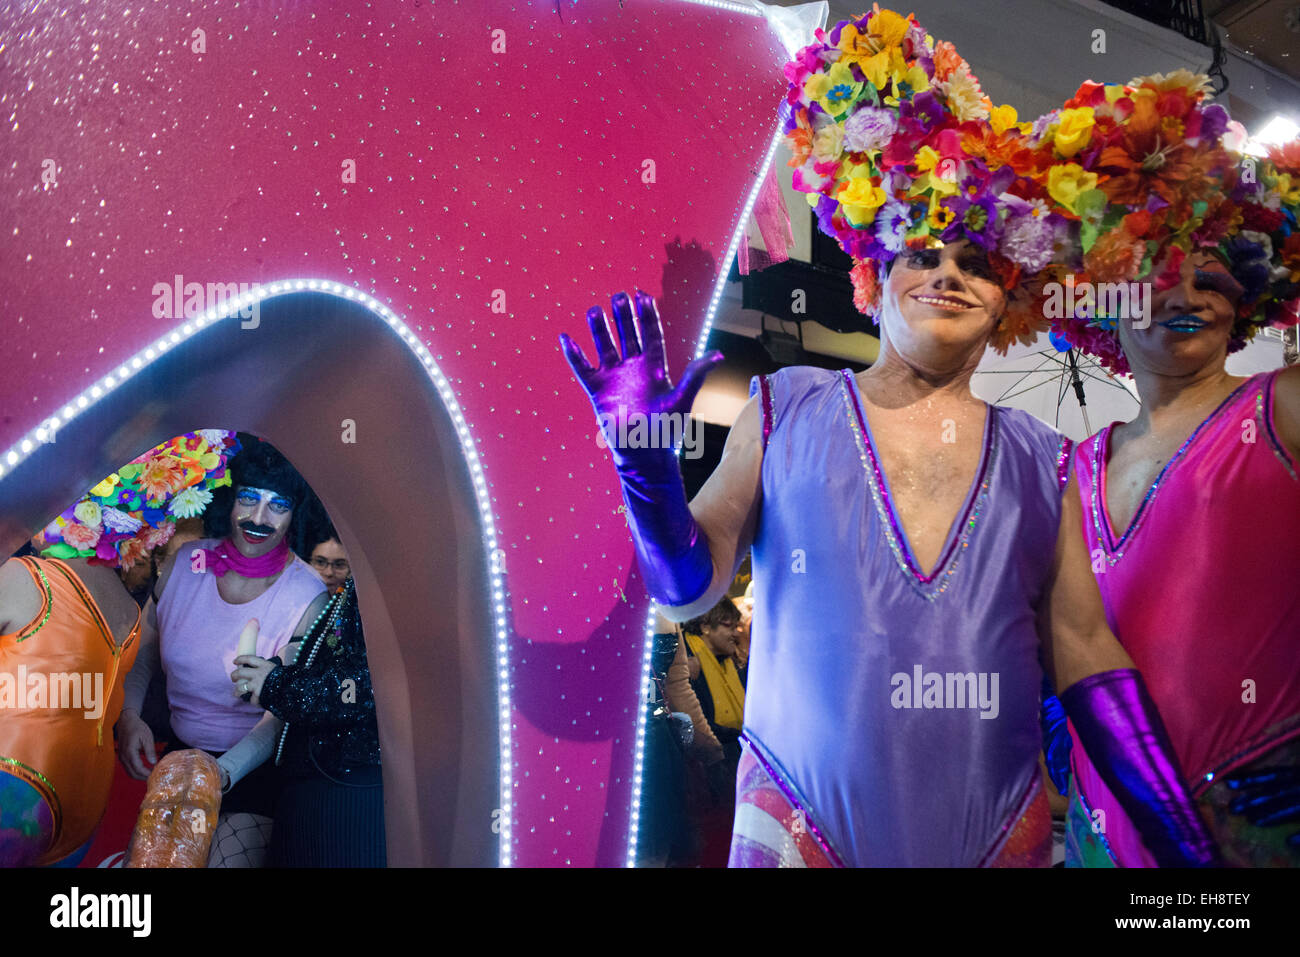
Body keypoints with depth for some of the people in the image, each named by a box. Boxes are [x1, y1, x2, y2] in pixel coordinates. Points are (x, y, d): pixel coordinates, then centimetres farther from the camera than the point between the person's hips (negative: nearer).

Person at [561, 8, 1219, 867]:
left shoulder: (1038, 459, 6)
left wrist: (1190, 844, 4)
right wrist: (646, 457, -15)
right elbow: (687, 589, 0)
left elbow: (1088, 662, 7)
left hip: (1000, 833, 3)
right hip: (800, 827, -2)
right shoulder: (786, 410, 1)